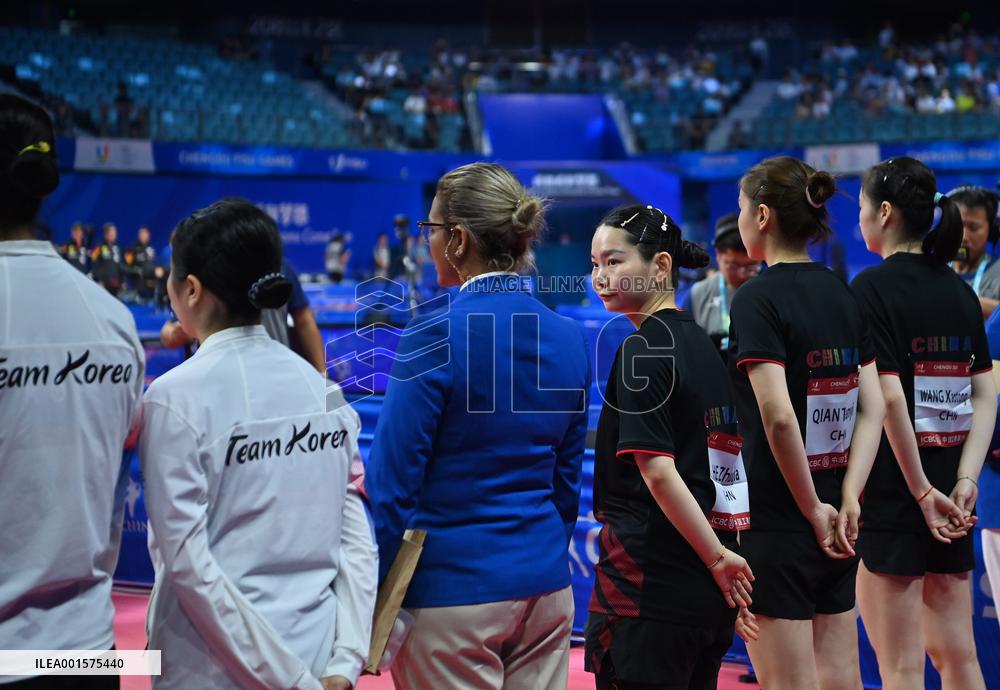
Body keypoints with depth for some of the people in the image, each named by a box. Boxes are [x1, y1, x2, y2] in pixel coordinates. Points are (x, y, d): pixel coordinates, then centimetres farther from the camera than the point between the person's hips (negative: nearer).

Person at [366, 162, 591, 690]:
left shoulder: (436, 335, -15)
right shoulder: (566, 338, 3)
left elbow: (392, 483, -13)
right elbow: (566, 484, 11)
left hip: (453, 591, -6)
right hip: (547, 589, 6)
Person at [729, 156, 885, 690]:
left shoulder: (756, 300, -13)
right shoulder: (843, 295, 9)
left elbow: (778, 416, -23)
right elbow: (873, 408, 3)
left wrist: (813, 508, -14)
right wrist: (848, 499, -4)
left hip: (774, 522, -7)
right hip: (837, 531, 7)